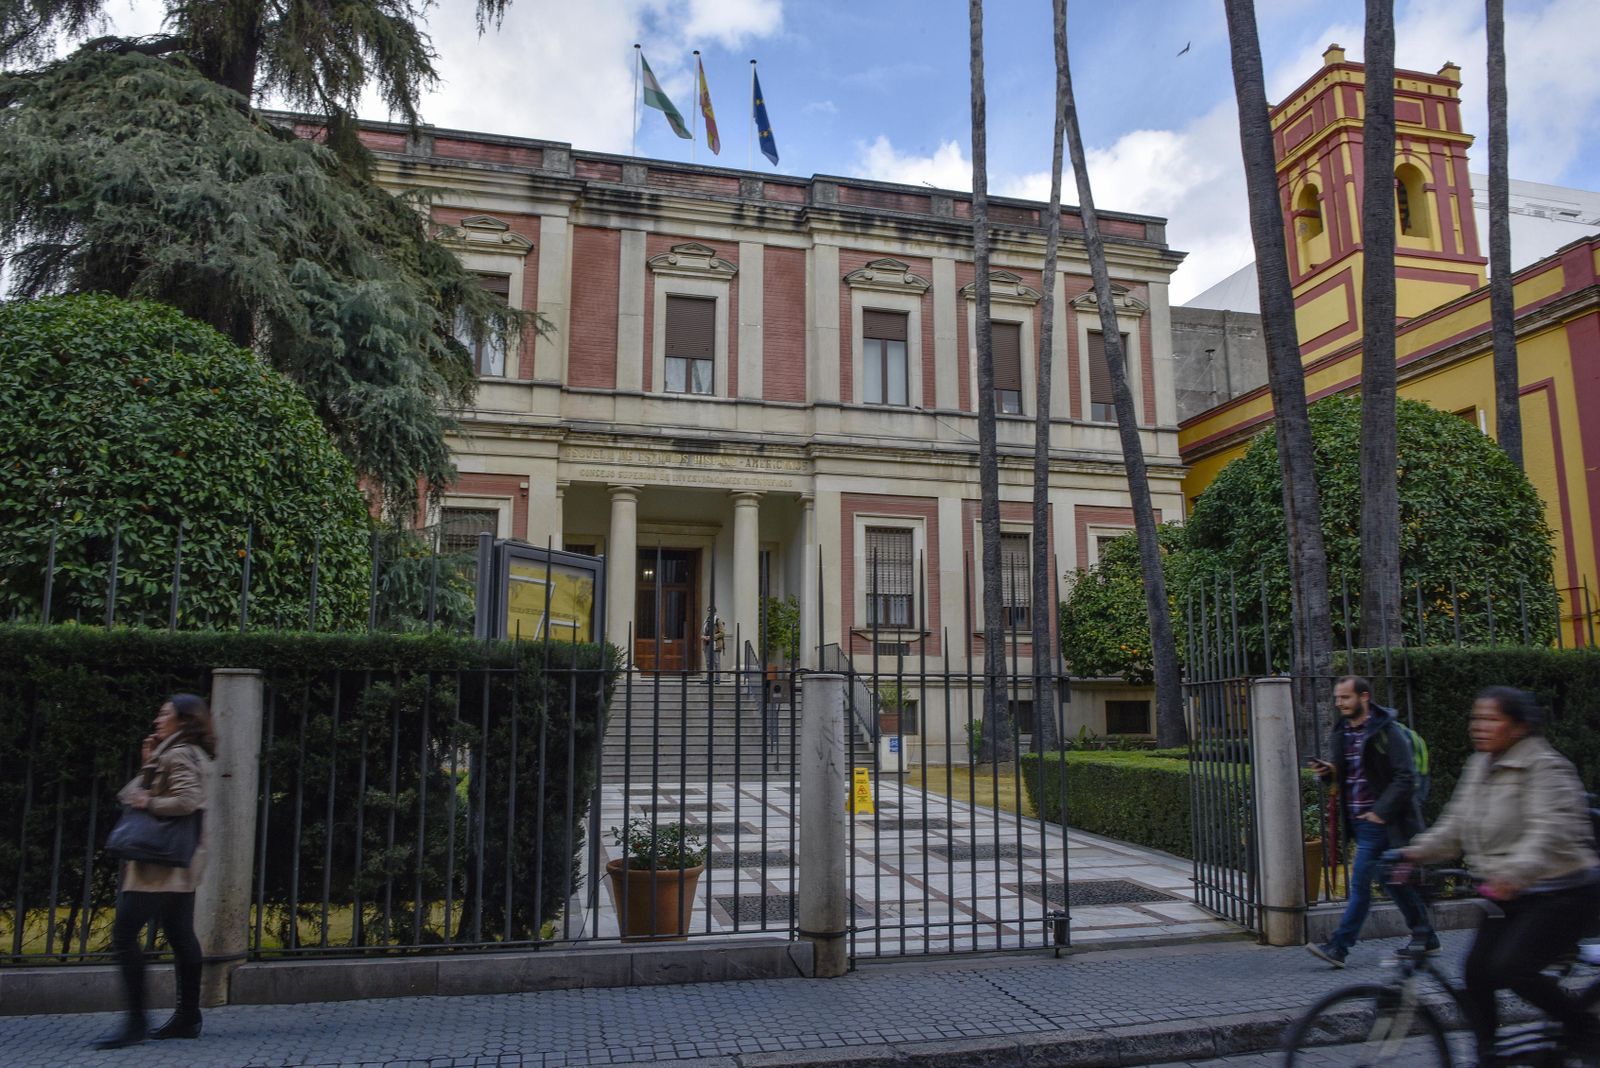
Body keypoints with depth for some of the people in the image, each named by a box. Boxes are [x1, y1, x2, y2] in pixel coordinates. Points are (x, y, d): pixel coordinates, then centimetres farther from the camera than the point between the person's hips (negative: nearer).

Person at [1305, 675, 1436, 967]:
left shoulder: (1388, 732, -12)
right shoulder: (1342, 732, 11)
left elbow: (1406, 778, -15)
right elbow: (1344, 776, 21)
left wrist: (1381, 811, -20)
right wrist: (1328, 772, -2)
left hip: (1379, 821, -8)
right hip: (1358, 821, 8)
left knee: (1360, 882, -8)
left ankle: (1339, 947, -6)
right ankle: (1425, 937, 30)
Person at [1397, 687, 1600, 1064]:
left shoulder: (1546, 768, -15)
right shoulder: (1479, 766, 9)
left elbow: (1551, 831, -29)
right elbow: (1455, 826, 12)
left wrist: (1514, 874, -43)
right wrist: (1418, 852, -3)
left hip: (1563, 894, -7)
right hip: (1510, 895, 7)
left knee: (1511, 968, -18)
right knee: (1477, 969, -2)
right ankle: (1486, 1054, 12)